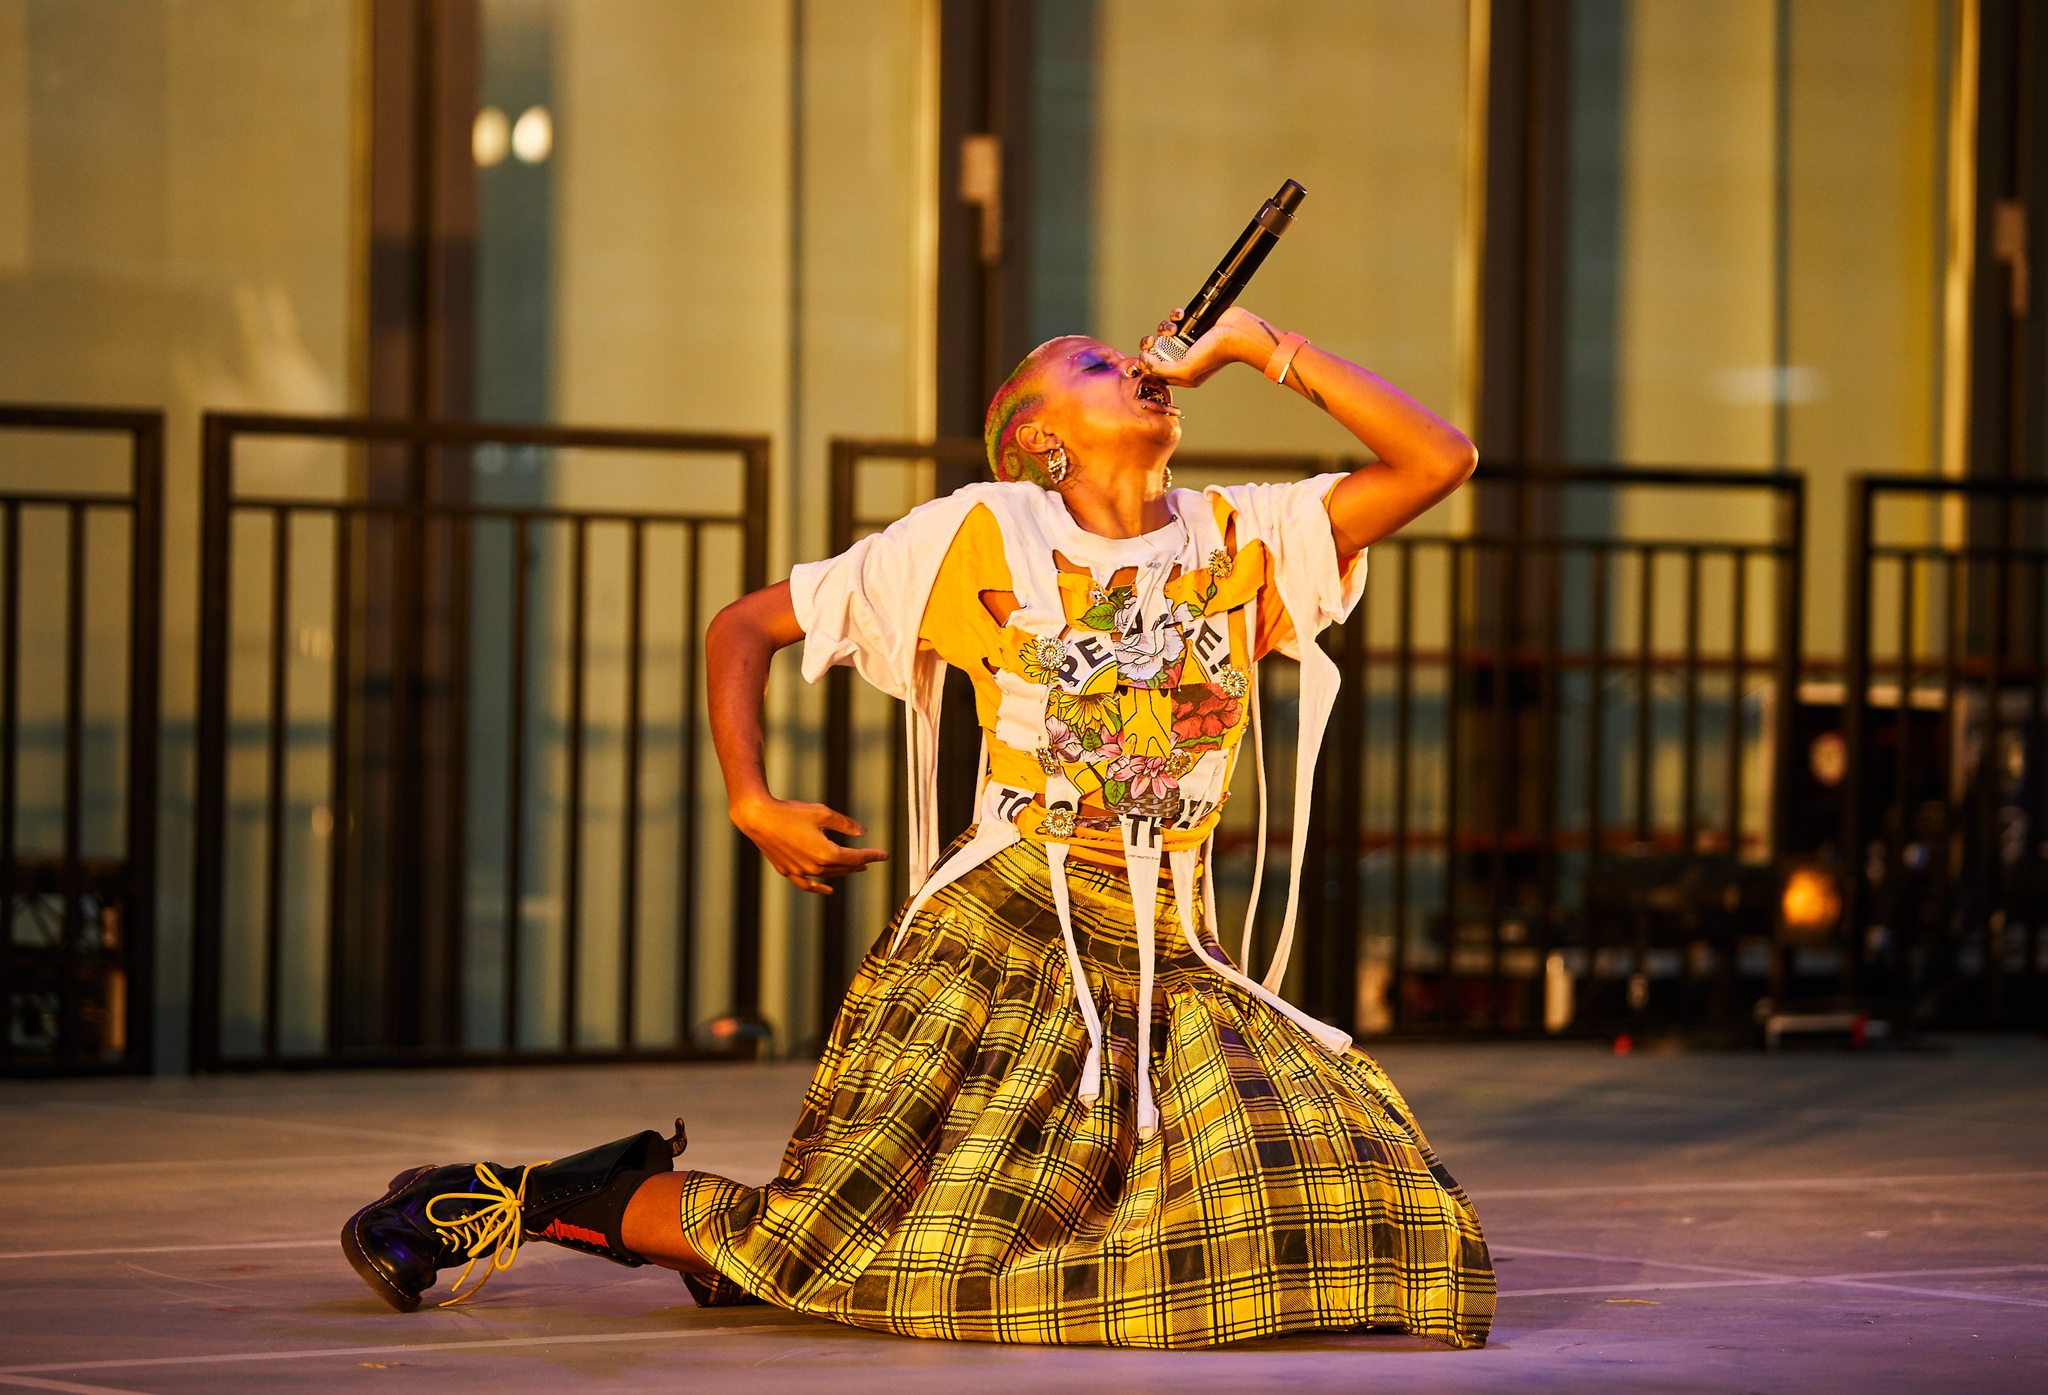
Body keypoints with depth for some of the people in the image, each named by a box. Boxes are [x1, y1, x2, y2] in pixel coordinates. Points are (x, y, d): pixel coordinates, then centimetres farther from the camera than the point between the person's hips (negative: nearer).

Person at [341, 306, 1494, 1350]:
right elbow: (746, 627, 11)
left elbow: (1439, 460, 2)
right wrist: (752, 804, -2)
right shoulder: (979, 539, 4)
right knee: (847, 1245, -16)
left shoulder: (1245, 544, 12)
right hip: (1001, 936, -4)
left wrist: (1257, 345, 3)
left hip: (1172, 966, 4)